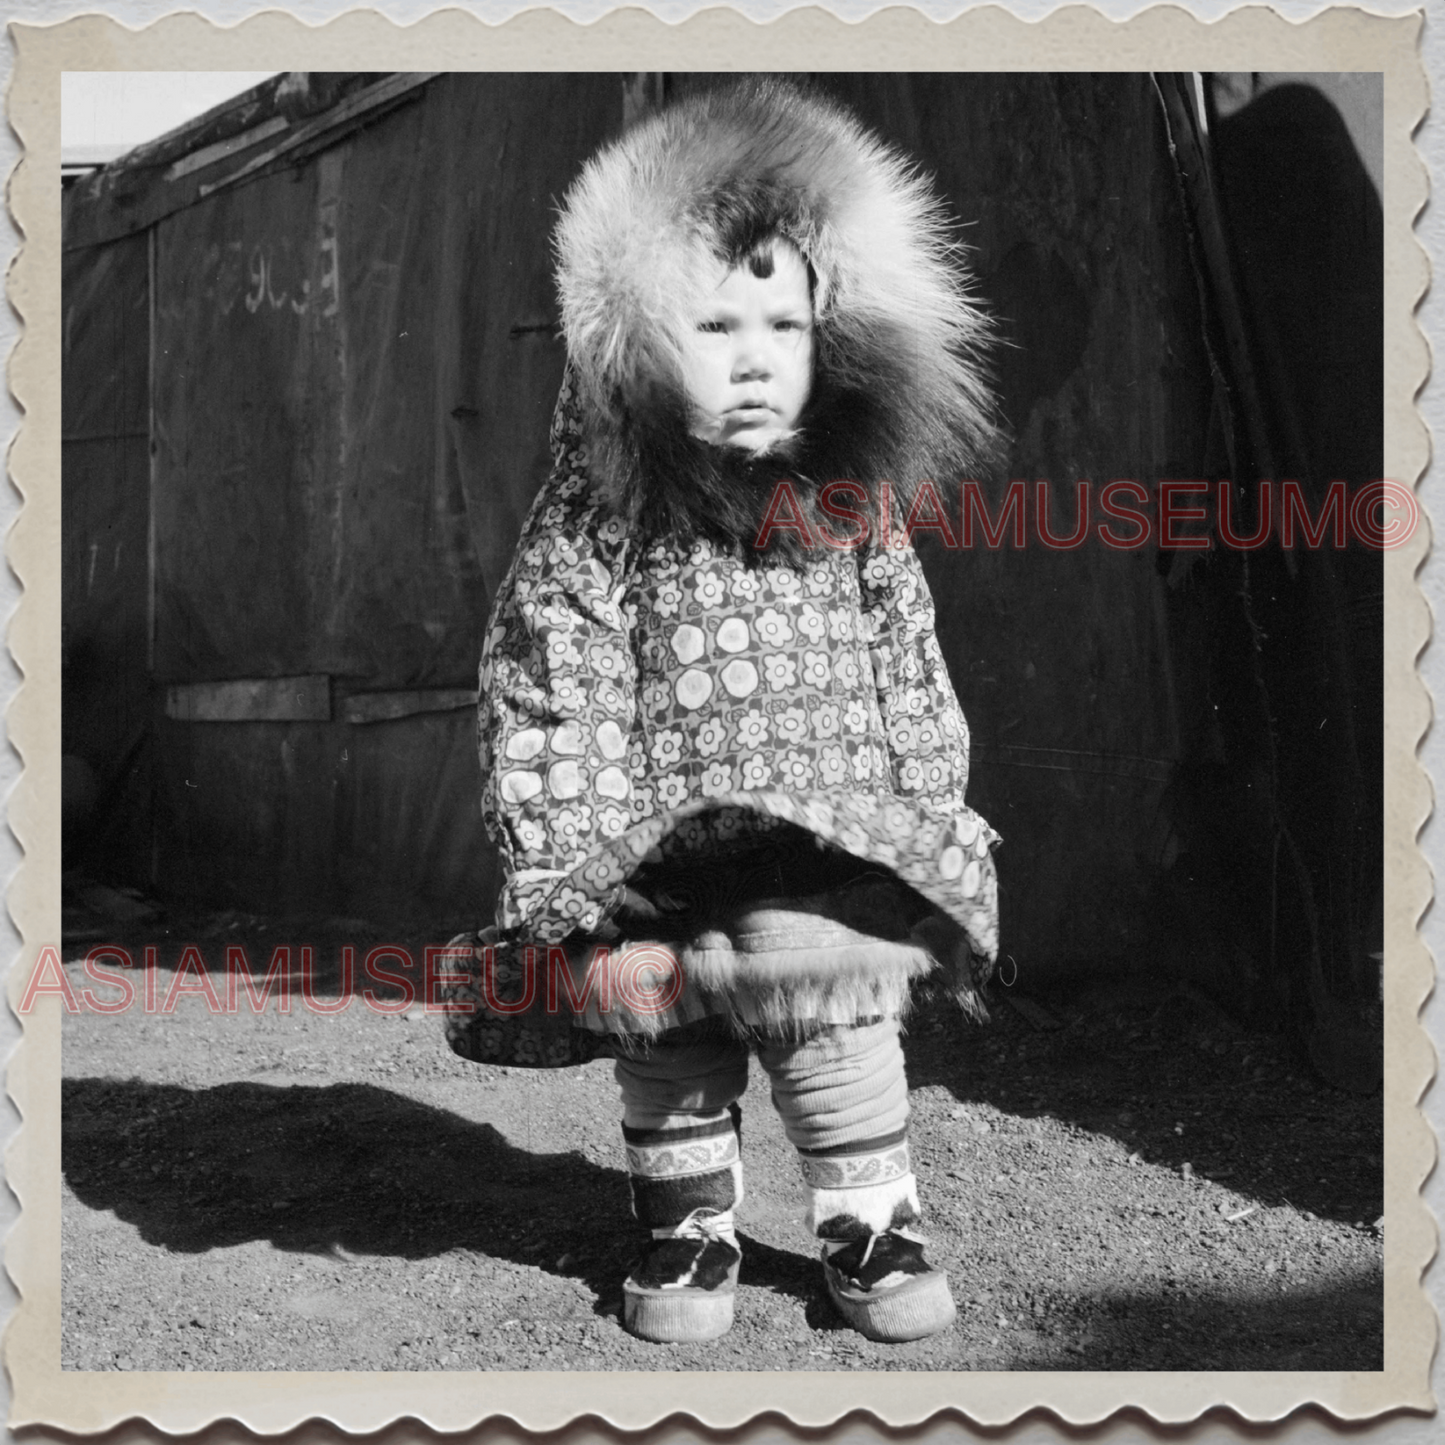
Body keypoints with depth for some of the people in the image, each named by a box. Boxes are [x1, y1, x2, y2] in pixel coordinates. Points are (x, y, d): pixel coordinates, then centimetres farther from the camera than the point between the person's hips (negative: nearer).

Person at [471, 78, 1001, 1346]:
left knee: (846, 1056, 9)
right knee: (669, 1074, 14)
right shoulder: (594, 534, -11)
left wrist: (936, 850, 10)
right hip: (661, 889, -1)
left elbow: (916, 694, 9)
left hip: (832, 888, 1)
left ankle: (872, 1224, 31)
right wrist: (576, 907, -13)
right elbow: (547, 716, -11)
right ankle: (689, 1230, 35)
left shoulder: (859, 525, -1)